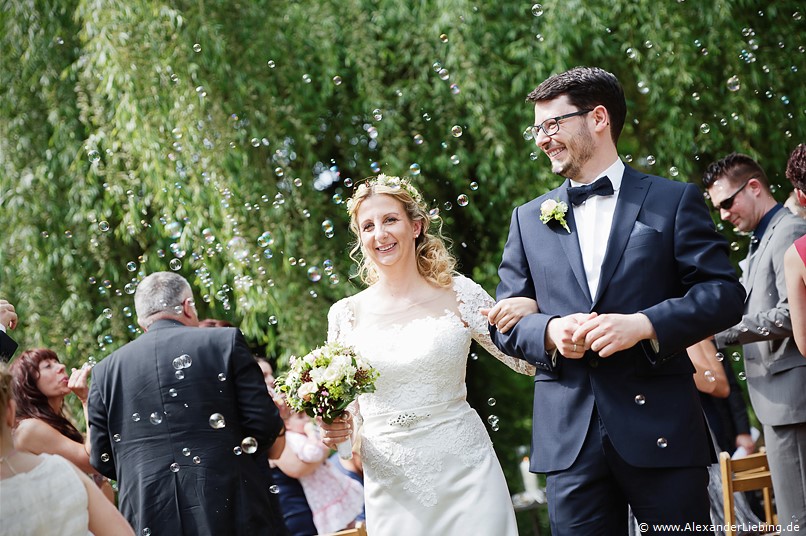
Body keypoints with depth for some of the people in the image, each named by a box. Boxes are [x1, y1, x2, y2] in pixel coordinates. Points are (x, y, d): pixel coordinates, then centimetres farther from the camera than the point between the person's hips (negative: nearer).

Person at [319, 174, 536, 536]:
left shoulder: (458, 294, 0)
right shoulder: (346, 314, 4)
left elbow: (527, 361, 3)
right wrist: (337, 428, -10)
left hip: (464, 469, -1)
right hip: (392, 486, 1)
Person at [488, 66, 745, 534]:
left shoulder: (675, 201, 5)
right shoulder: (529, 220, 14)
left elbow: (724, 292, -2)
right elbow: (504, 320, 13)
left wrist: (644, 324, -17)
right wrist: (548, 332, -9)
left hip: (663, 429, -2)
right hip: (570, 437, 3)